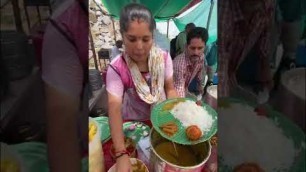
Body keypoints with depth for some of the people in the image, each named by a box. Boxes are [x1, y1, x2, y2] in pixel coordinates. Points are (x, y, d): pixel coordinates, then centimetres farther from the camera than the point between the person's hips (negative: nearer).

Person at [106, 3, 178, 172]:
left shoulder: (163, 57, -18)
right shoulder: (116, 69, -27)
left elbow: (170, 89, -7)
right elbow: (114, 108, -35)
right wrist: (121, 153, -43)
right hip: (134, 123, -2)